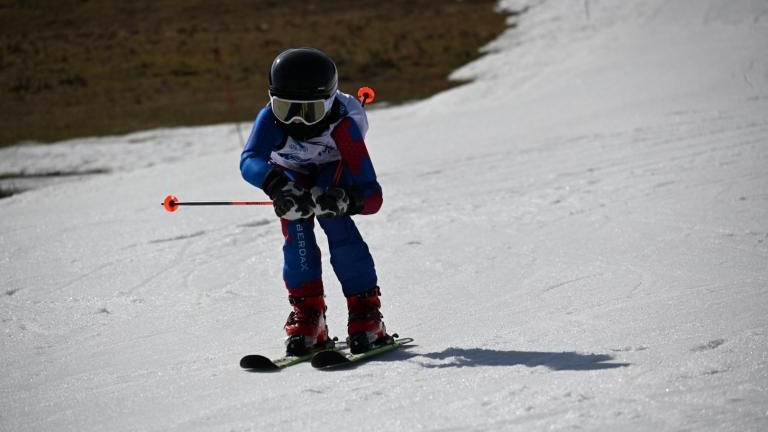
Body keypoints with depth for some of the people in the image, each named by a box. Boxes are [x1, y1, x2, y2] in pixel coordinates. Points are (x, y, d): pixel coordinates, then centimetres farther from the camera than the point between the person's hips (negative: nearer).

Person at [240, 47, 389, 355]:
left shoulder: (342, 127, -38)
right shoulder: (271, 119, -35)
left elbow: (372, 196, -39)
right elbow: (249, 162, -52)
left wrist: (345, 201, -61)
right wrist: (278, 186, -71)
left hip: (333, 172, -2)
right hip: (291, 176, 2)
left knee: (334, 220, -29)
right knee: (296, 232, -24)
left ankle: (365, 309, -24)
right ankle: (307, 314, -17)